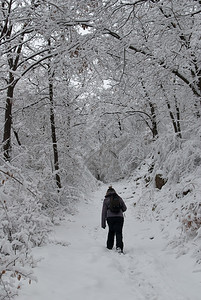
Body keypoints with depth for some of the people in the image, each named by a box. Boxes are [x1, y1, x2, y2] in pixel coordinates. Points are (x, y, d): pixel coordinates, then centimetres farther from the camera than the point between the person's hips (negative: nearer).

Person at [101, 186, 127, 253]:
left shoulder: (106, 200, 8)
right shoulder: (119, 198, 11)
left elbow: (104, 212, 6)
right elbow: (124, 208, 17)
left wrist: (103, 223, 8)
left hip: (110, 217, 0)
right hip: (119, 217, 0)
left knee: (111, 231, 21)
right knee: (118, 232, -1)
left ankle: (109, 246, 27)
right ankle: (119, 246, -21)